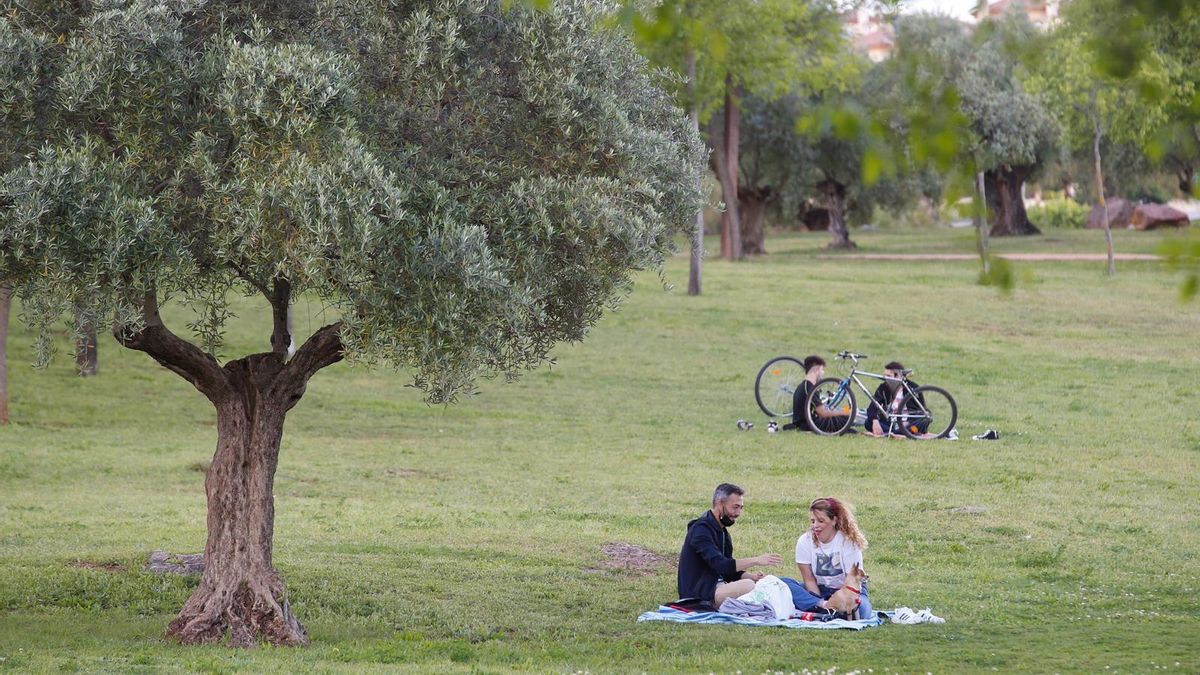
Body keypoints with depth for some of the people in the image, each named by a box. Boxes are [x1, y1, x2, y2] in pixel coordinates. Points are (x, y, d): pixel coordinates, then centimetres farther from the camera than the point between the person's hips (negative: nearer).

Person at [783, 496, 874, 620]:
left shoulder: (849, 541, -16)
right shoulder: (804, 541, -9)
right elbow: (809, 580, -9)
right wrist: (822, 604, -23)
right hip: (820, 590, 3)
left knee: (860, 609, -37)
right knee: (783, 584, -23)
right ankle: (823, 606, -37)